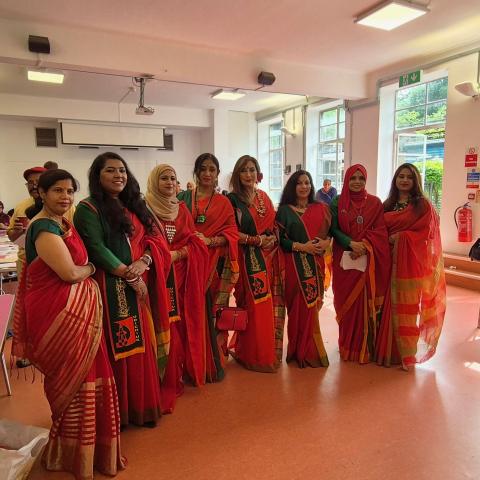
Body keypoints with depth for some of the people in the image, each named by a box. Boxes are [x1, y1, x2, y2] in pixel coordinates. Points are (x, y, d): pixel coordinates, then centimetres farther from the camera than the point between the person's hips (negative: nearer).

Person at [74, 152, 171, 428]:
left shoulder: (135, 206, 15)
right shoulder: (88, 209, -5)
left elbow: (153, 237, 8)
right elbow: (97, 249, -13)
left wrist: (143, 261, -12)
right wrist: (129, 276, -15)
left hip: (141, 283, 6)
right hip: (112, 286, -6)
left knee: (142, 344, 10)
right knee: (119, 347, 0)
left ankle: (144, 403, 23)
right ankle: (120, 409, 15)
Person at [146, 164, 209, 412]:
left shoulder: (182, 209, 13)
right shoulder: (145, 208, -1)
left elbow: (195, 243, 8)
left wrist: (177, 254, -8)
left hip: (181, 275, 4)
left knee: (183, 323, 7)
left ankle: (184, 373, 23)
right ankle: (167, 381, 8)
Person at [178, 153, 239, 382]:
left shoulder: (224, 202, 10)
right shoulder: (183, 198, 9)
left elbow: (232, 234, 2)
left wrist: (209, 240, -13)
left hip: (214, 264, 0)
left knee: (212, 312, 1)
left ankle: (215, 362, 15)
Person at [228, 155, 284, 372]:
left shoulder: (264, 198, 14)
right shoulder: (233, 199, -4)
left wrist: (272, 239, -2)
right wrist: (256, 240, -13)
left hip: (269, 258, 6)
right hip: (248, 259, -6)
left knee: (271, 305, 8)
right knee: (254, 306, -4)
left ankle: (270, 352, 24)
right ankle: (254, 355, 12)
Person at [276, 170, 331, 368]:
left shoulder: (321, 209, 12)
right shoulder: (285, 210, 1)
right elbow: (279, 239, -5)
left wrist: (326, 242, -8)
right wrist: (301, 246, -16)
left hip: (316, 264, 3)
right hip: (295, 265, -3)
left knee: (313, 305, 5)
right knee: (300, 306, -1)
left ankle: (309, 350, 21)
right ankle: (304, 353, 14)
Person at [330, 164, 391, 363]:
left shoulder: (375, 203, 6)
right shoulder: (337, 202, 5)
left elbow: (379, 230, 0)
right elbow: (334, 229, -1)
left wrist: (364, 246, -16)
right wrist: (351, 243, -16)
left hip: (368, 261, 0)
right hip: (344, 259, 0)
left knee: (366, 302, 1)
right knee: (346, 302, 4)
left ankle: (365, 348, 16)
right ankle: (347, 347, 18)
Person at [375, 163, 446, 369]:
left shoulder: (423, 205, -1)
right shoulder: (387, 205, 12)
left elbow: (425, 234, -8)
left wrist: (399, 237, -11)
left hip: (412, 263, -3)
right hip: (390, 262, 4)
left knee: (407, 309, 2)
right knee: (390, 307, 6)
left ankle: (407, 353, 16)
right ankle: (387, 349, 19)